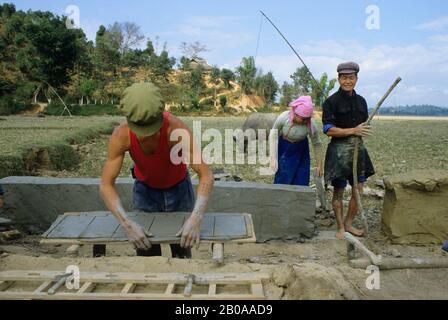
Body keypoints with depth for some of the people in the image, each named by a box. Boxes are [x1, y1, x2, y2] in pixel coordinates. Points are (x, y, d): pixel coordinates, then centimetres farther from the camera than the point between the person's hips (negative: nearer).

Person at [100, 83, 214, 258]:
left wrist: (196, 219, -53)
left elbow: (206, 175, -38)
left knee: (182, 253, 9)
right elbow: (106, 185, -27)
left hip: (179, 190, 0)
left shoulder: (176, 128, -36)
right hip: (145, 191, 1)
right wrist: (127, 224, -42)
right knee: (146, 252, 3)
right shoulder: (120, 135, -31)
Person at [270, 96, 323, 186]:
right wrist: (273, 159, -18)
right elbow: (273, 136, -15)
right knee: (282, 179, -3)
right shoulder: (283, 117, -26)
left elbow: (317, 144, -12)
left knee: (301, 182, -2)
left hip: (300, 152, 1)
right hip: (283, 150, -1)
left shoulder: (310, 125, -25)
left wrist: (319, 165, -6)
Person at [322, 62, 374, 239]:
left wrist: (364, 131, 0)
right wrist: (353, 131, -21)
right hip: (339, 150, -6)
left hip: (358, 149, 6)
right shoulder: (332, 102, -8)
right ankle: (340, 227, 18)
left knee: (358, 190, 9)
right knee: (339, 191, 3)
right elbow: (328, 130, -15)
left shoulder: (361, 101, 10)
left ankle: (349, 224, 26)